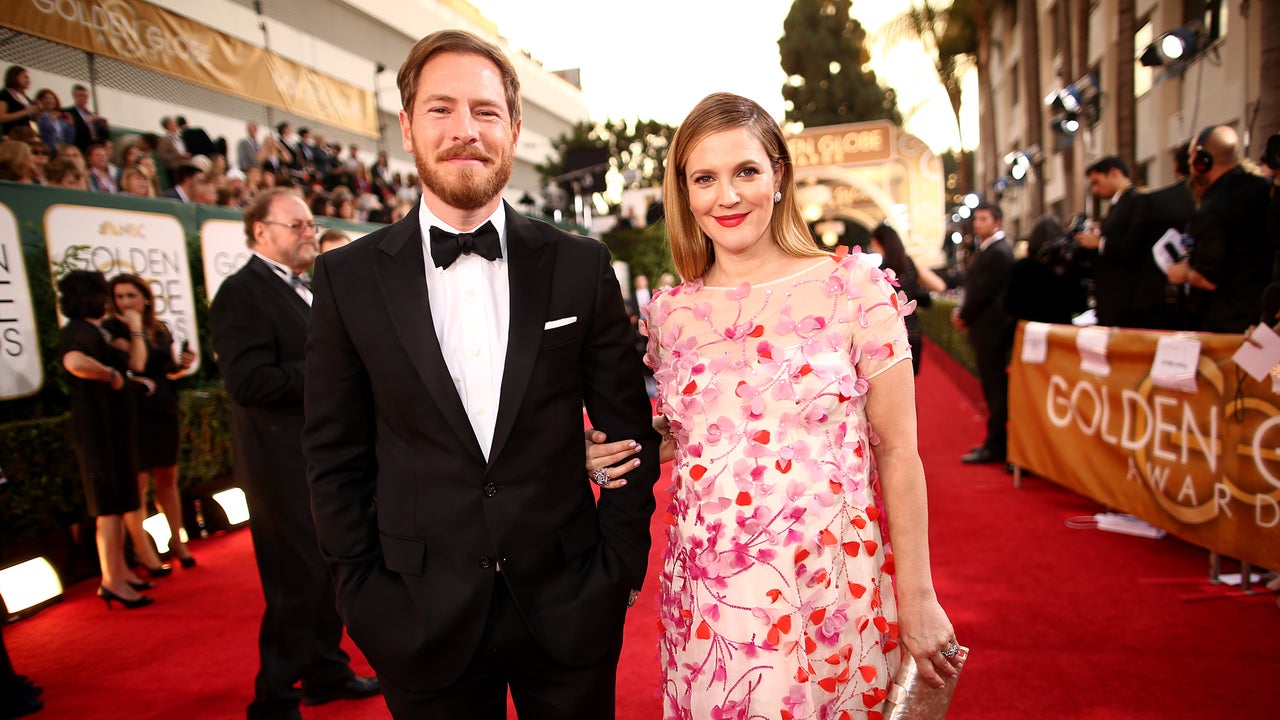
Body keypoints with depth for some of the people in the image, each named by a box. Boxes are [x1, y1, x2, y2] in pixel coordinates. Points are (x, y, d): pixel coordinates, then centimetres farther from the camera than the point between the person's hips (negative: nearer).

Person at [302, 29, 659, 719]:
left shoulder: (581, 265, -3)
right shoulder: (349, 276, -3)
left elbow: (629, 429, 1)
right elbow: (336, 456, 1)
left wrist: (620, 567, -2)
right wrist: (364, 596, -2)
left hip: (570, 611, 1)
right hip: (423, 625, 0)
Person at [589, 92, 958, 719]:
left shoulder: (855, 286, -8)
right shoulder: (670, 312, 1)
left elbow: (898, 452, -6)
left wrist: (918, 600, -5)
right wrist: (624, 453, -5)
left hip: (830, 596, -2)